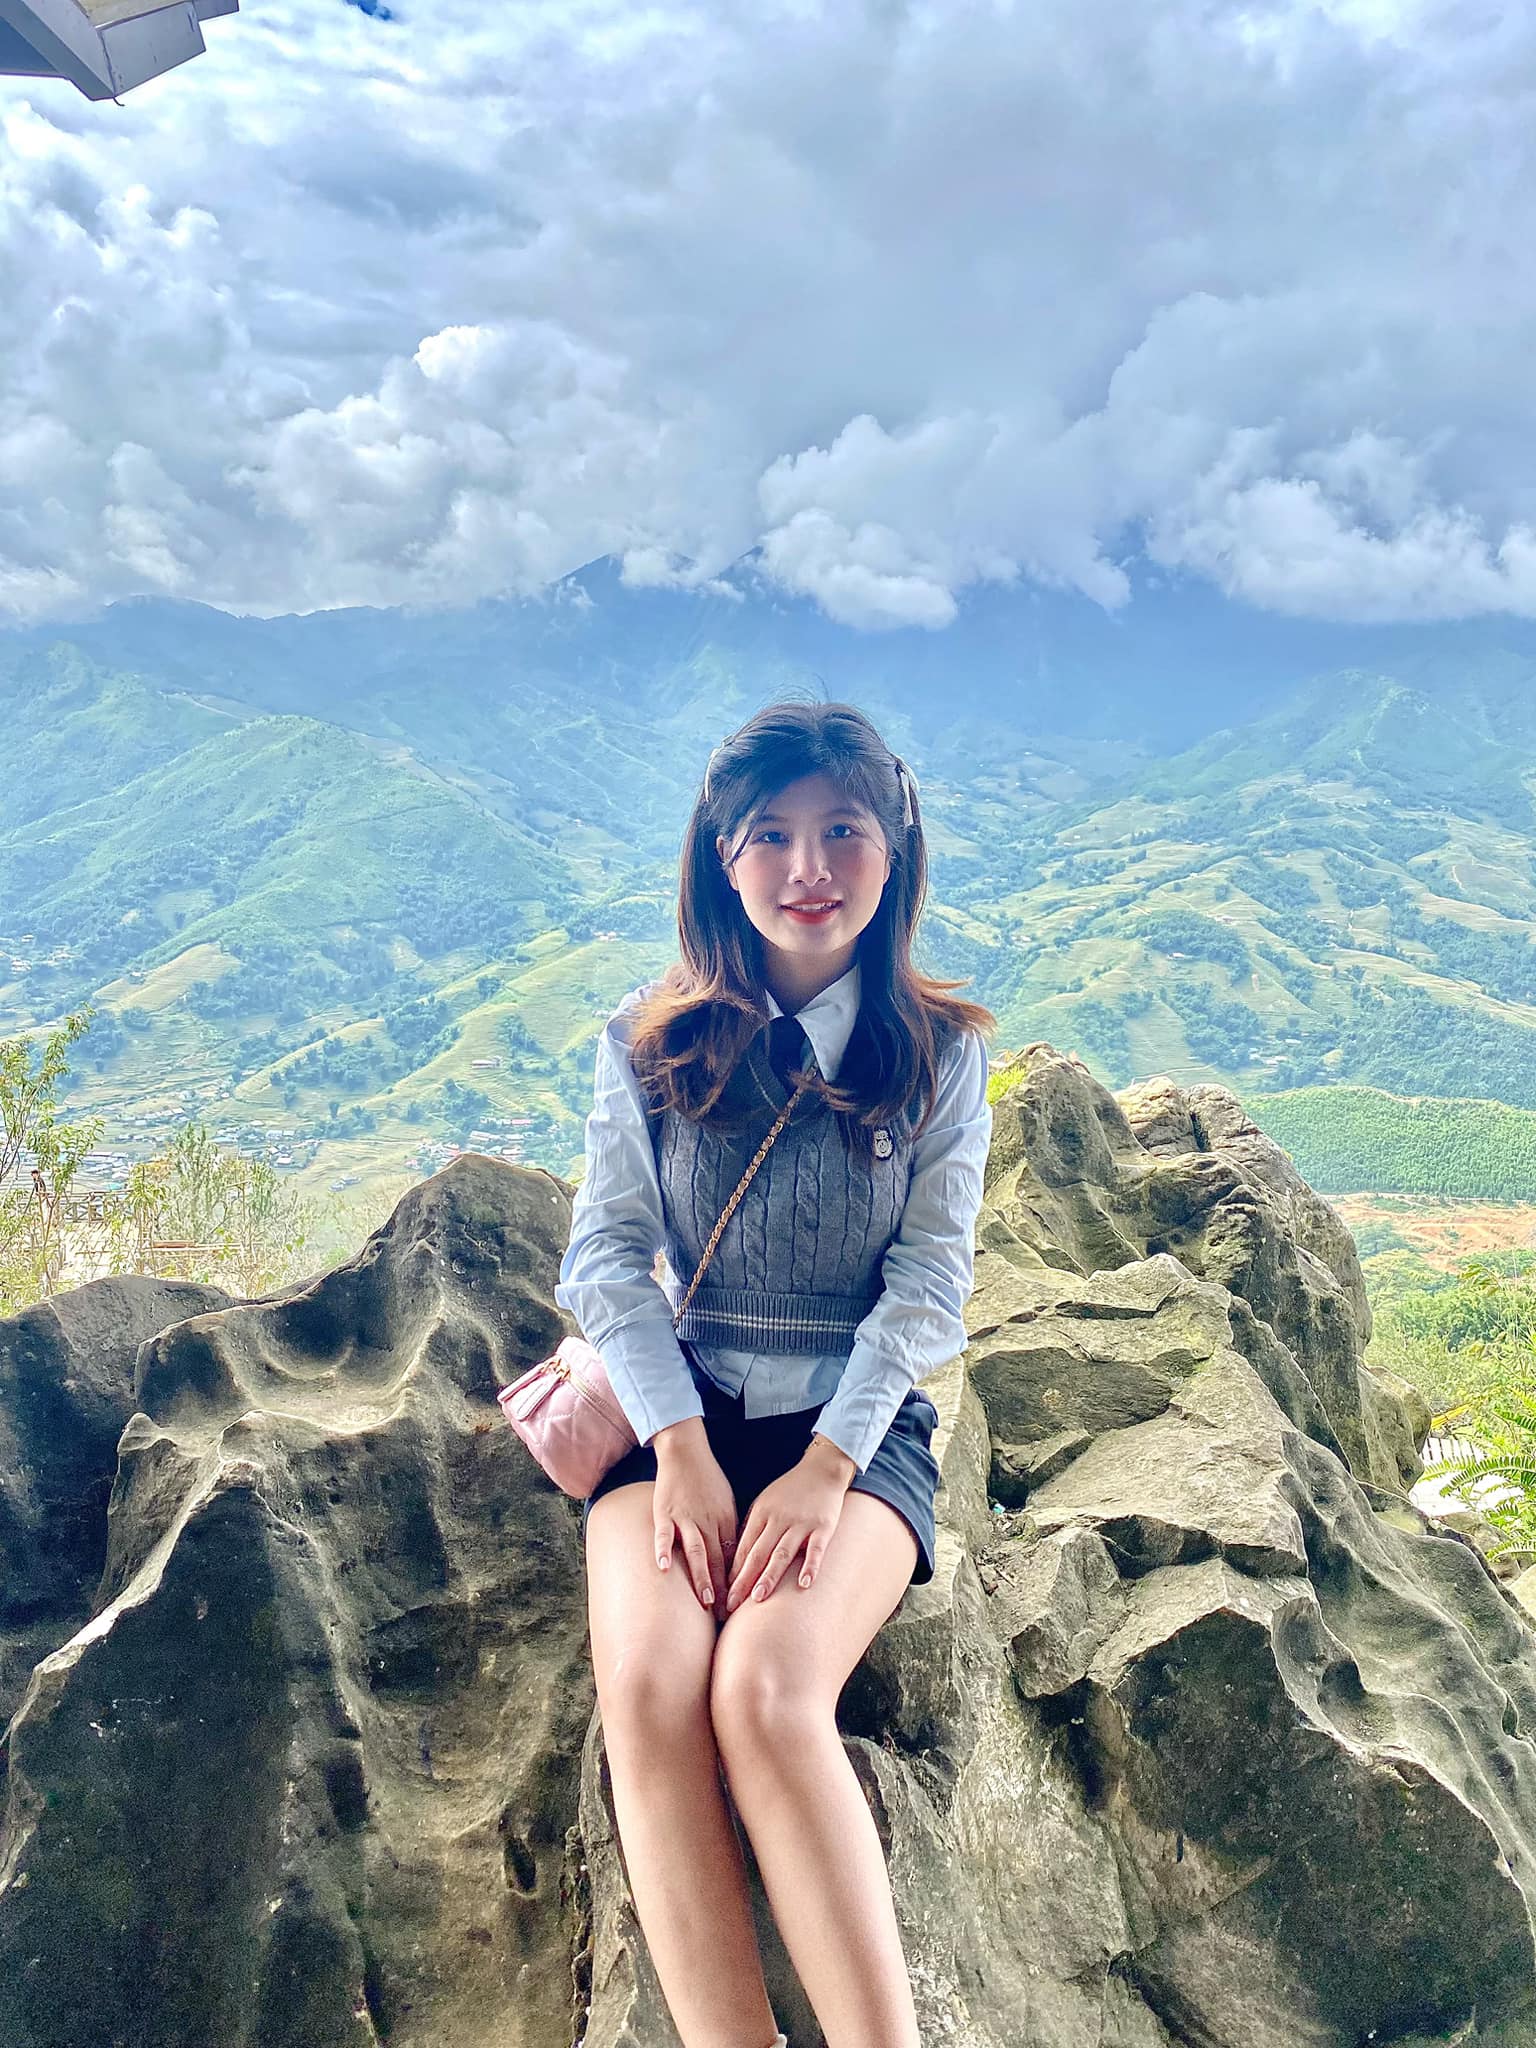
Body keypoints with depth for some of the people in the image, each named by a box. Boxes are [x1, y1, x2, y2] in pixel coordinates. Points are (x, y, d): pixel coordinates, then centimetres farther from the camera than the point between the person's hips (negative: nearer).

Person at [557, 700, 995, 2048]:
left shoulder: (941, 1050, 4)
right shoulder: (647, 1042, 6)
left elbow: (929, 1278, -1)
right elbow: (608, 1253, 2)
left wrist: (827, 1464, -13)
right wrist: (682, 1446, -11)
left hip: (859, 1427, -1)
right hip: (679, 1417, 2)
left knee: (768, 1694, -27)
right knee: (648, 1691, -25)